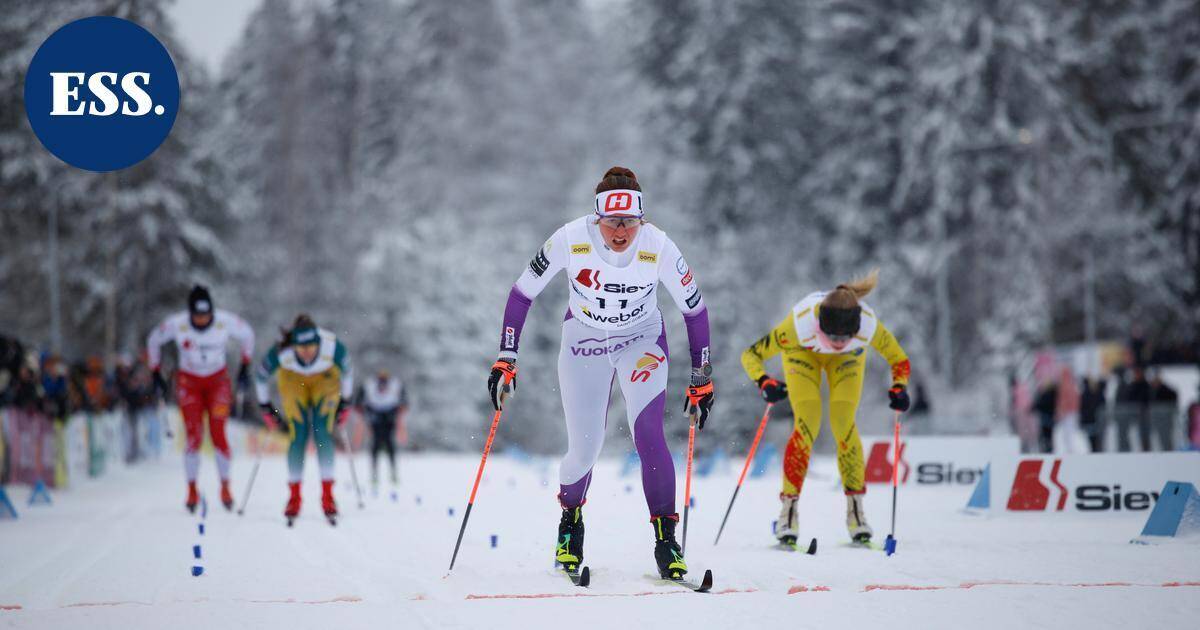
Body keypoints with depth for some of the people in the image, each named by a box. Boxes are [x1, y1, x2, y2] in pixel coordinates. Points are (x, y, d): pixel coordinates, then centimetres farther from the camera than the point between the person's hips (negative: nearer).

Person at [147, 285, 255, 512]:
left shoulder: (225, 321, -18)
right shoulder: (176, 324, -19)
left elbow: (247, 334, 4)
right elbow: (154, 340, 2)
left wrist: (245, 366, 5)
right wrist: (156, 373, 2)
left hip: (218, 380, 0)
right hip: (189, 381, 0)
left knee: (218, 434, -11)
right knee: (194, 436, -12)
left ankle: (225, 487, 2)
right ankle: (192, 490, -2)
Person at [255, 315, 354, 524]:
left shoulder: (334, 346, -36)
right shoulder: (281, 351, -36)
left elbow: (347, 372, -12)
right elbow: (260, 375, -14)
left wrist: (345, 403, -3)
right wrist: (265, 407, -5)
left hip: (325, 379, 0)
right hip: (293, 379, 0)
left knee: (323, 432, -14)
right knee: (298, 435, -12)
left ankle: (327, 496, -11)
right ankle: (294, 497, -4)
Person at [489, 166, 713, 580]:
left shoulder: (659, 248, -25)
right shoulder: (571, 240, -26)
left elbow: (694, 309, -10)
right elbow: (522, 294, -13)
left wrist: (701, 379, -7)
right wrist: (506, 359, -16)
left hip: (641, 341, 0)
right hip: (583, 343, 0)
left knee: (647, 433, -22)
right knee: (584, 450, -1)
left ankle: (666, 538, -13)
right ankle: (570, 517, 31)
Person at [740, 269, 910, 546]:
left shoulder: (868, 326, -40)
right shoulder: (801, 323, -43)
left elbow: (899, 360, -20)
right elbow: (751, 355, -33)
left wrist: (899, 388, -39)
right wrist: (764, 383, -51)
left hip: (848, 358, 1)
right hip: (802, 352, -1)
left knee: (844, 425, -14)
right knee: (806, 426, -16)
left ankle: (855, 509, 0)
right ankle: (788, 510, -8)